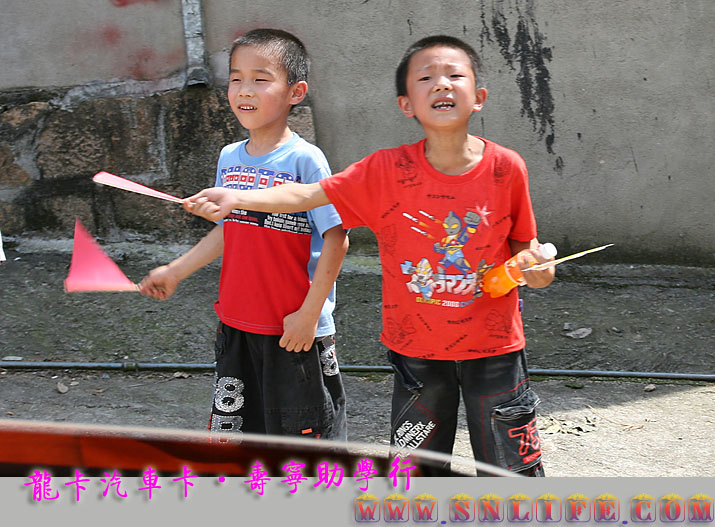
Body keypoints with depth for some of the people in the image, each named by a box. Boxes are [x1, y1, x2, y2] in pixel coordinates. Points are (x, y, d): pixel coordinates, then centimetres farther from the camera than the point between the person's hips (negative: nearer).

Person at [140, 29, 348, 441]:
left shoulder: (304, 160, -15)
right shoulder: (230, 157, 5)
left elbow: (336, 239, -16)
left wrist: (309, 314, -18)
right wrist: (175, 272, 21)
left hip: (295, 329, -6)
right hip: (236, 324, 7)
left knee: (305, 431, 7)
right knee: (232, 423, 18)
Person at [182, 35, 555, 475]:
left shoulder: (506, 168, -10)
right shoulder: (387, 170, -11)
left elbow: (522, 242, 3)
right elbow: (309, 195, -14)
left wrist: (534, 264, -18)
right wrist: (237, 198, -26)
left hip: (493, 347, -1)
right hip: (416, 348, 1)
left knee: (514, 470, 12)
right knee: (416, 469, 17)